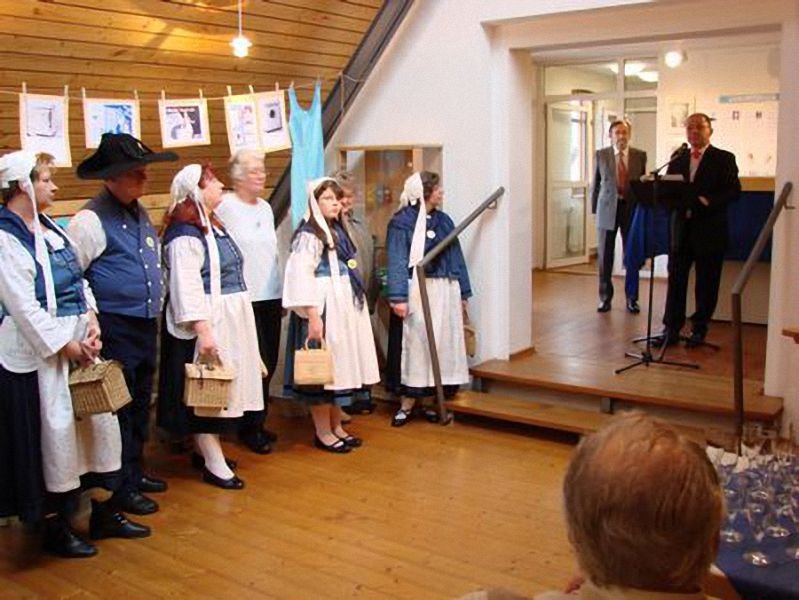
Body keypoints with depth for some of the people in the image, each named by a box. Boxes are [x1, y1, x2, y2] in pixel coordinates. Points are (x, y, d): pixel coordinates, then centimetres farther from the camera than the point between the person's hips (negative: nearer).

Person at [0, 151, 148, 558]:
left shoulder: (49, 229, 12)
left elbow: (79, 280, 14)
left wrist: (91, 322, 0)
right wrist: (65, 345, -15)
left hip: (76, 342, 8)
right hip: (41, 350, -8)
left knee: (100, 421, 12)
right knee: (54, 431, 1)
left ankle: (103, 512, 26)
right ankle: (56, 527, 19)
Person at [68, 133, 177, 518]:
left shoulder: (139, 211, 10)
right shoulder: (90, 220, -16)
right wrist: (89, 320, -17)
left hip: (146, 324, 8)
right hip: (115, 328, -8)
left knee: (141, 405, 18)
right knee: (120, 408, 2)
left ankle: (135, 472, 34)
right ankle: (122, 487, 16)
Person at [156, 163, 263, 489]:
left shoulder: (214, 226, 13)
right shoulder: (186, 234, -16)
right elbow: (186, 287, -21)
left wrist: (238, 322, 20)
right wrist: (202, 330, -26)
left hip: (230, 320, 9)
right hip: (206, 323, -9)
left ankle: (207, 450, 29)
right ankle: (214, 465, 6)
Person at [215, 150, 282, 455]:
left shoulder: (265, 208, 14)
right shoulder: (224, 207, -8)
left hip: (271, 296, 7)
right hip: (244, 300, -7)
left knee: (269, 362, 9)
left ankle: (258, 422, 24)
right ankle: (250, 428, 11)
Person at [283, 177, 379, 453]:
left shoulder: (338, 231, 15)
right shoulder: (309, 235, -12)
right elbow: (301, 276, -19)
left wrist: (354, 308, 18)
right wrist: (313, 316, -24)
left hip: (345, 309, 9)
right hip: (324, 310, -9)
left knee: (341, 366, 13)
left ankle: (336, 426, 23)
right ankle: (322, 432, 8)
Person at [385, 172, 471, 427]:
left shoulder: (443, 220, 12)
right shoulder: (401, 222, -7)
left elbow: (456, 257, 13)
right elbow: (397, 262, -12)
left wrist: (463, 293, 12)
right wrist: (398, 297, -21)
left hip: (445, 292, 6)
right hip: (416, 293, -6)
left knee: (442, 344, 8)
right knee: (415, 345, -1)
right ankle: (407, 404, 9)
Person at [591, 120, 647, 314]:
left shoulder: (640, 155, 4)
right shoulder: (601, 155, 3)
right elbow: (596, 183, 7)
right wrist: (594, 208, 5)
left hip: (632, 208, 1)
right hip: (608, 209, 0)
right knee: (605, 256, 3)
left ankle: (632, 299, 17)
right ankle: (605, 297, 16)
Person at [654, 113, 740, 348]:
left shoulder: (724, 159, 1)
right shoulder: (678, 161, 14)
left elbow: (734, 190, -7)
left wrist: (709, 201, -21)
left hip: (710, 231, -3)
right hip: (682, 229, 4)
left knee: (706, 284, 4)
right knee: (676, 280, 2)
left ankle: (699, 329, 14)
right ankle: (671, 329, 8)